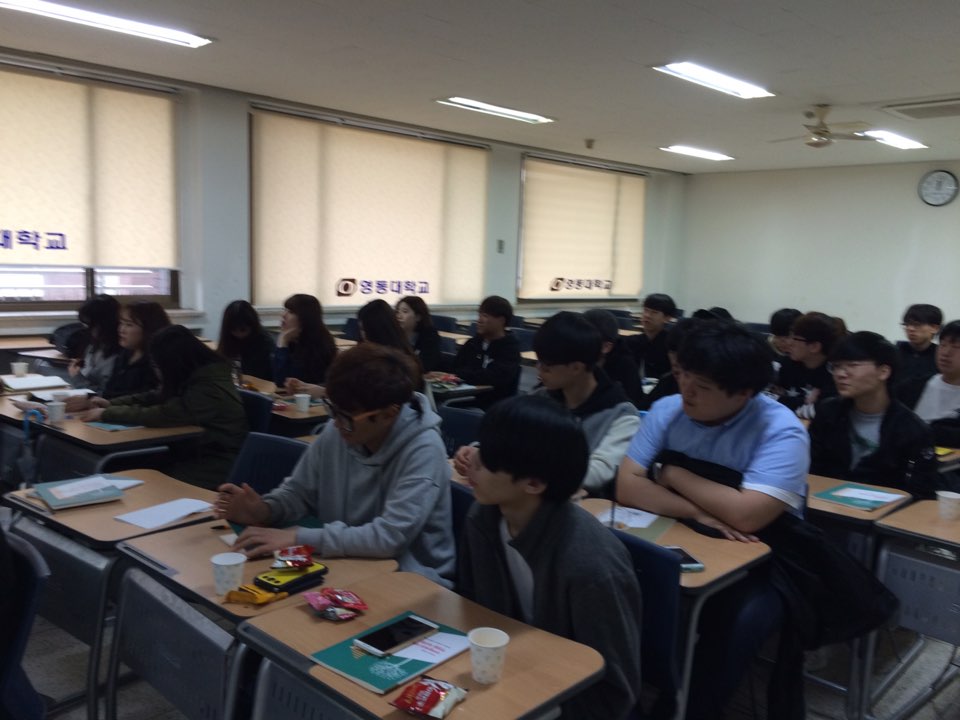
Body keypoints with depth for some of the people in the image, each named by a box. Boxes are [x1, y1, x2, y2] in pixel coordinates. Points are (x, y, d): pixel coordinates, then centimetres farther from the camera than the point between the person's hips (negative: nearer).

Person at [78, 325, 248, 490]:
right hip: (195, 454, 9)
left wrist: (107, 414, -17)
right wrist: (111, 404, 1)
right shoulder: (195, 376, 3)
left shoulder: (209, 389, -26)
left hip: (215, 468, -8)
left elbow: (161, 415, -28)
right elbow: (155, 398, 14)